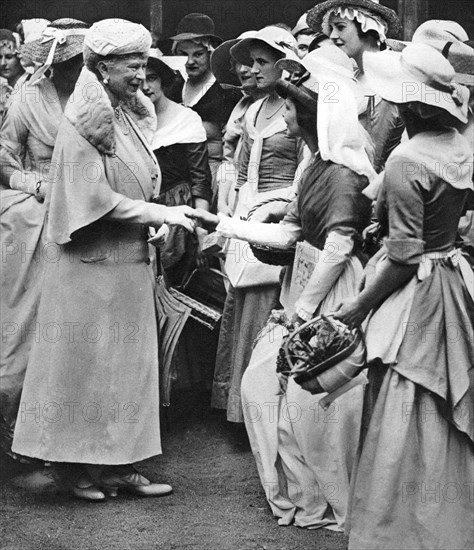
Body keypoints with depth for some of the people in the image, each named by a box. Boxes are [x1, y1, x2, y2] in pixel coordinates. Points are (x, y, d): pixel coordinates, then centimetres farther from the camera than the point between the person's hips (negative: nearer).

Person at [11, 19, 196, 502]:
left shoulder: (131, 115, 11)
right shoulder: (83, 122, -12)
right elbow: (96, 198, -18)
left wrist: (161, 217, 3)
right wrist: (159, 214, -17)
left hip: (130, 262, 8)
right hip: (91, 265, -8)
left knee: (128, 364, 9)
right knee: (85, 364, 2)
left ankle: (119, 463, 15)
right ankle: (75, 463, 12)